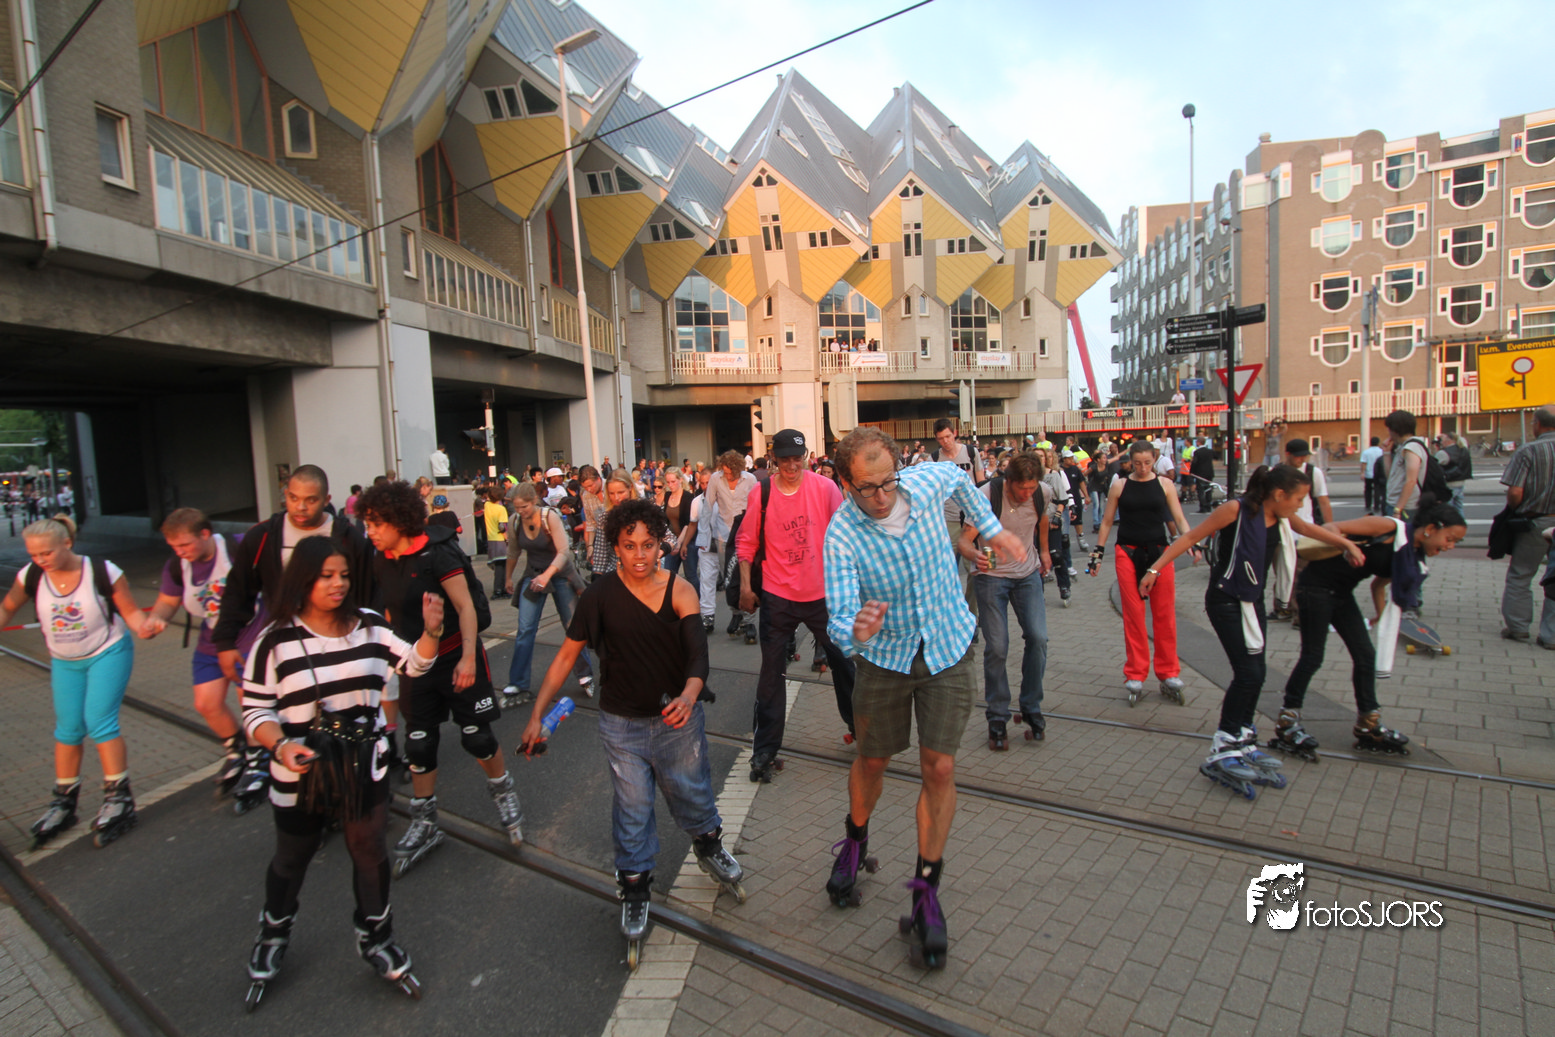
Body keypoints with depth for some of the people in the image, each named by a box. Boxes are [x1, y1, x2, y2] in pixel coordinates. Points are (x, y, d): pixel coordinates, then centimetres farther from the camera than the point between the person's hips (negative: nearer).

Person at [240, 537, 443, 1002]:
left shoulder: (368, 626, -4)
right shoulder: (276, 640, -11)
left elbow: (414, 665, 2)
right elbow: (255, 710, -7)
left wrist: (431, 630, -16)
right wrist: (280, 746, -24)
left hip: (365, 770, 2)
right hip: (301, 775, -1)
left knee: (370, 853, 14)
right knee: (291, 860, 20)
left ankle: (375, 938, 36)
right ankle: (273, 934, 49)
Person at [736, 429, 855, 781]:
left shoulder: (826, 488, -7)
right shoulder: (762, 494, -7)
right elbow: (746, 542, 1)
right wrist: (745, 586, -2)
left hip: (823, 592, 1)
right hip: (778, 596, -1)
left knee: (842, 660, 17)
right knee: (772, 672, 5)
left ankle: (859, 725, 40)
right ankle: (764, 749, 17)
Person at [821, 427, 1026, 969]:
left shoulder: (927, 482, -16)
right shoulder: (842, 534, -24)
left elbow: (960, 479, 10)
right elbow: (839, 616, -29)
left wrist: (992, 528, 13)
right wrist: (855, 631, -51)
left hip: (948, 650, 1)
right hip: (884, 658, -1)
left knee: (940, 769, -1)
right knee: (872, 761, 14)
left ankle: (926, 891, 17)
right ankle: (855, 842, 46)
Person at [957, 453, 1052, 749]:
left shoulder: (1043, 492, -9)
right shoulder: (986, 496, -23)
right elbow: (963, 541, -25)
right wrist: (975, 555, -46)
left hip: (1028, 573, 3)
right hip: (991, 575, -3)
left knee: (1038, 638, -10)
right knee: (996, 648, -6)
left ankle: (1031, 709, 10)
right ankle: (997, 719, 10)